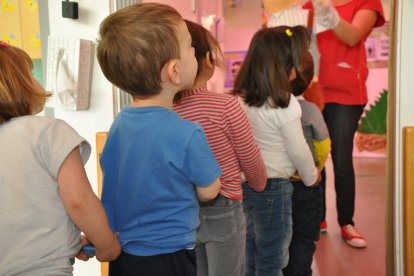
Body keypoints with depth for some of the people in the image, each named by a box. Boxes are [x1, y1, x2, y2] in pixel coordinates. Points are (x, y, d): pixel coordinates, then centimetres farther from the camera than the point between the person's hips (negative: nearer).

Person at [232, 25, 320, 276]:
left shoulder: (241, 98, -1)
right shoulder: (284, 104, -20)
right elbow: (298, 150, -13)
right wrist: (311, 177, 6)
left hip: (245, 182, 7)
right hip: (273, 187, -7)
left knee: (250, 253, 22)